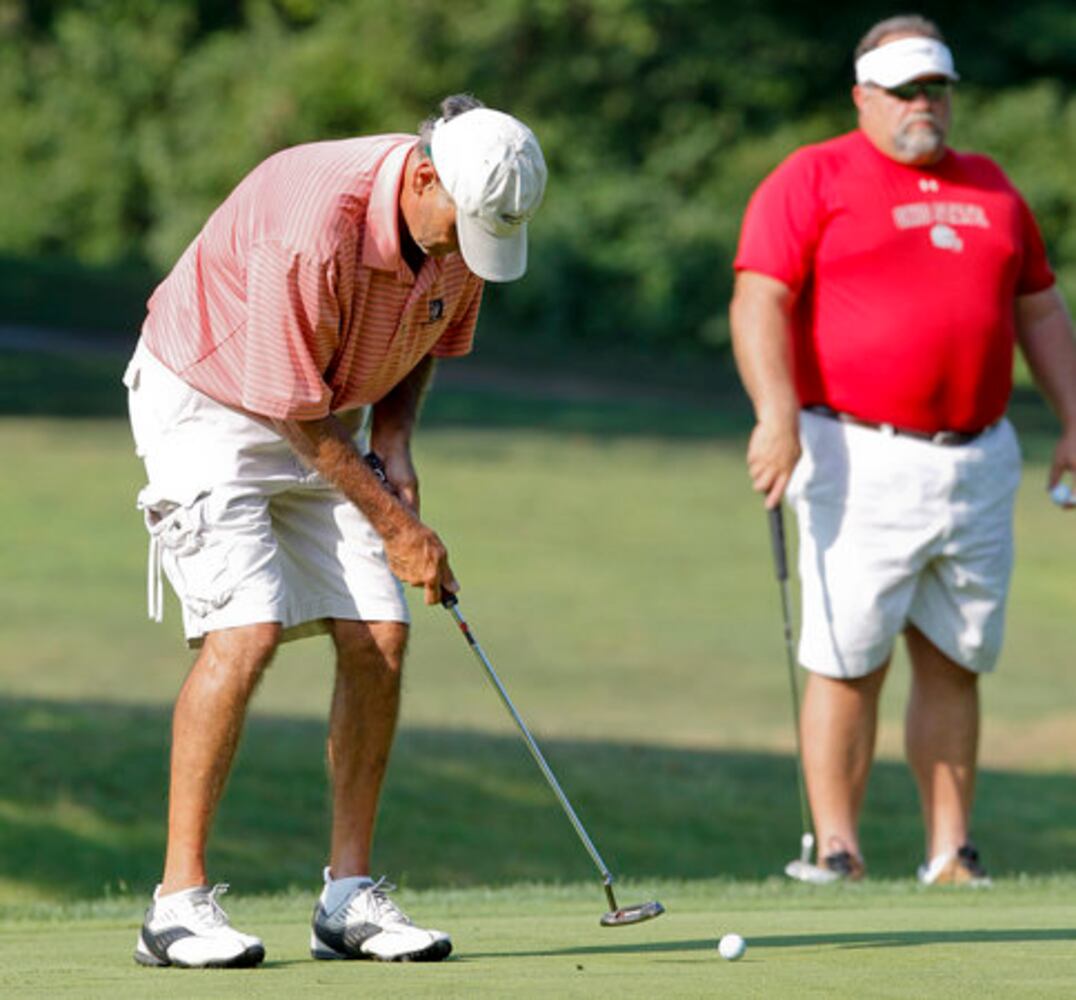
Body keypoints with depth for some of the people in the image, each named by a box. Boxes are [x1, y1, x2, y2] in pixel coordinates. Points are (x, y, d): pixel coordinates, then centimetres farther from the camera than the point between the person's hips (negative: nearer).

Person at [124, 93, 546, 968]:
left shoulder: (466, 223, -11)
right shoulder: (313, 229, -35)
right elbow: (295, 411, -24)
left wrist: (394, 437, -6)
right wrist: (394, 524, -17)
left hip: (331, 417, 7)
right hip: (209, 404, -7)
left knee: (378, 634, -4)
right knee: (245, 632, -21)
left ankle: (350, 895, 3)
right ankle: (180, 902, -18)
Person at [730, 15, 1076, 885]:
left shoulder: (990, 188, 18)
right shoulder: (814, 180, 0)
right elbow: (760, 299, -9)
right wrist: (777, 413, -22)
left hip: (979, 459, 5)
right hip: (864, 462, -5)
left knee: (956, 663, 7)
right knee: (848, 662, -6)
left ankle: (950, 856, 12)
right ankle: (837, 857, -2)